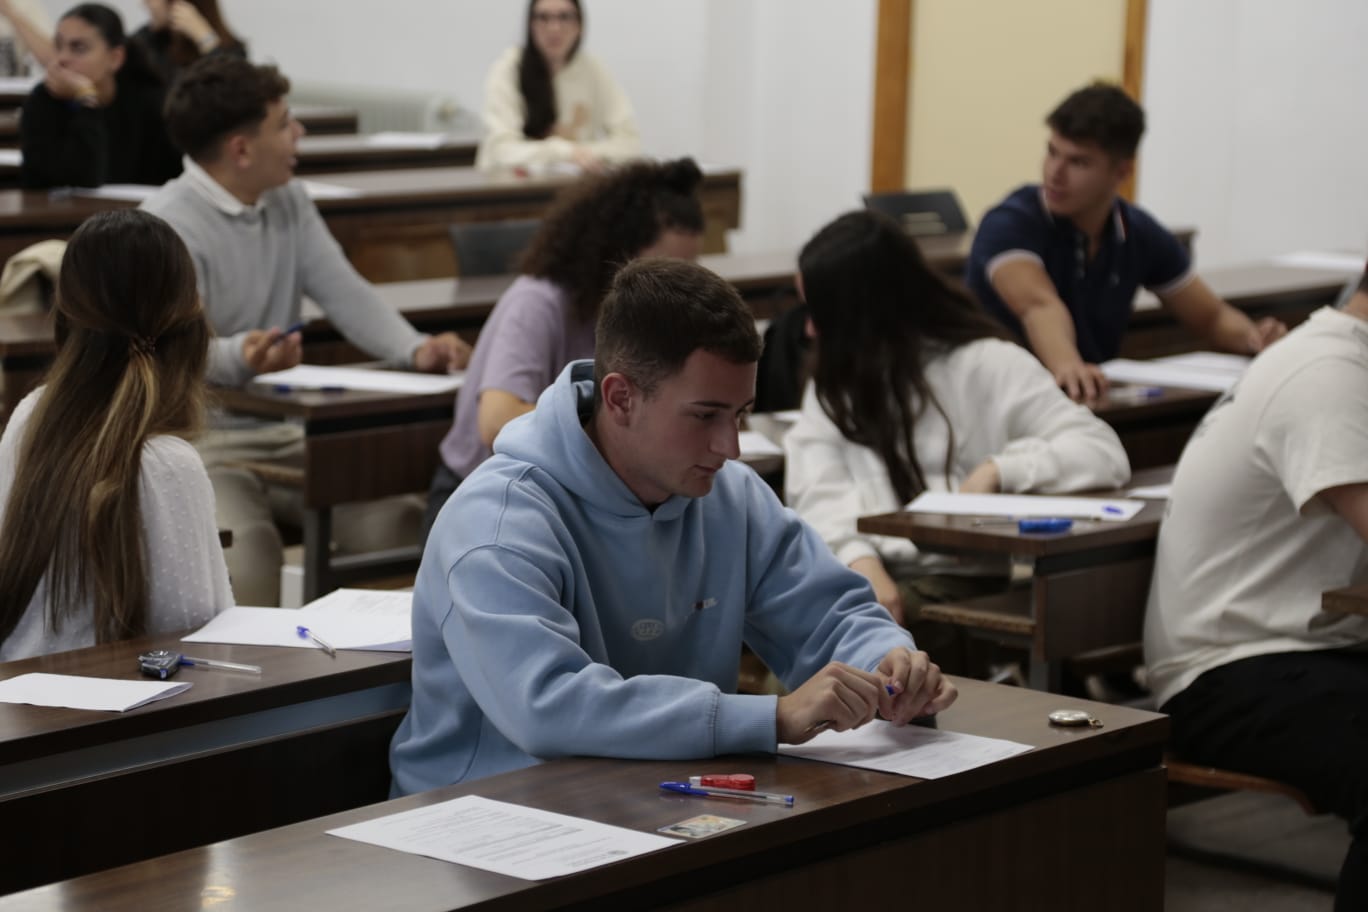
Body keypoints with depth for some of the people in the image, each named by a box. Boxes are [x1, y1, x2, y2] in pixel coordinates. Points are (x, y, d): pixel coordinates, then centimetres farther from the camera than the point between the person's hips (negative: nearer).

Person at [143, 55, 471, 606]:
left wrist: (415, 350, -14)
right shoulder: (167, 227, -14)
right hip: (199, 440, -7)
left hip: (285, 430, 7)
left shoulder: (289, 200, 12)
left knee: (401, 522, -16)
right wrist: (242, 357, -47)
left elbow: (344, 292, 5)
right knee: (245, 549, -35)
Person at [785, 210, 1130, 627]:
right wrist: (860, 561, -17)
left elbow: (1103, 452, -4)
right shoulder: (835, 382, 20)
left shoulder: (987, 365, 6)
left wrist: (997, 472, -17)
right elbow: (818, 494, 2)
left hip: (957, 577, -4)